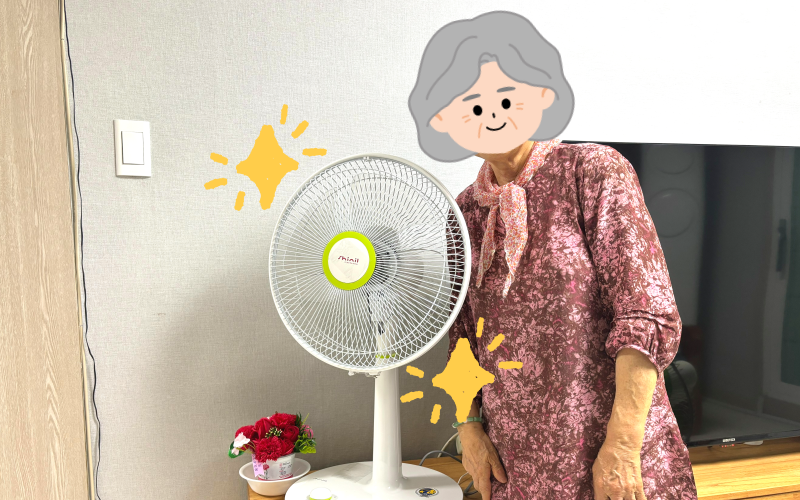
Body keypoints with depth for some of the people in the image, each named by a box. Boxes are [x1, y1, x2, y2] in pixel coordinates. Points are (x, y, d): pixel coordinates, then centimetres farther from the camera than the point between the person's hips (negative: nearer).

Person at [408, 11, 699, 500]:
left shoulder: (595, 172, -10)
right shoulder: (465, 213, 4)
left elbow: (649, 317, -15)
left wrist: (623, 445, -18)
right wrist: (469, 428, 4)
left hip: (615, 454, -4)